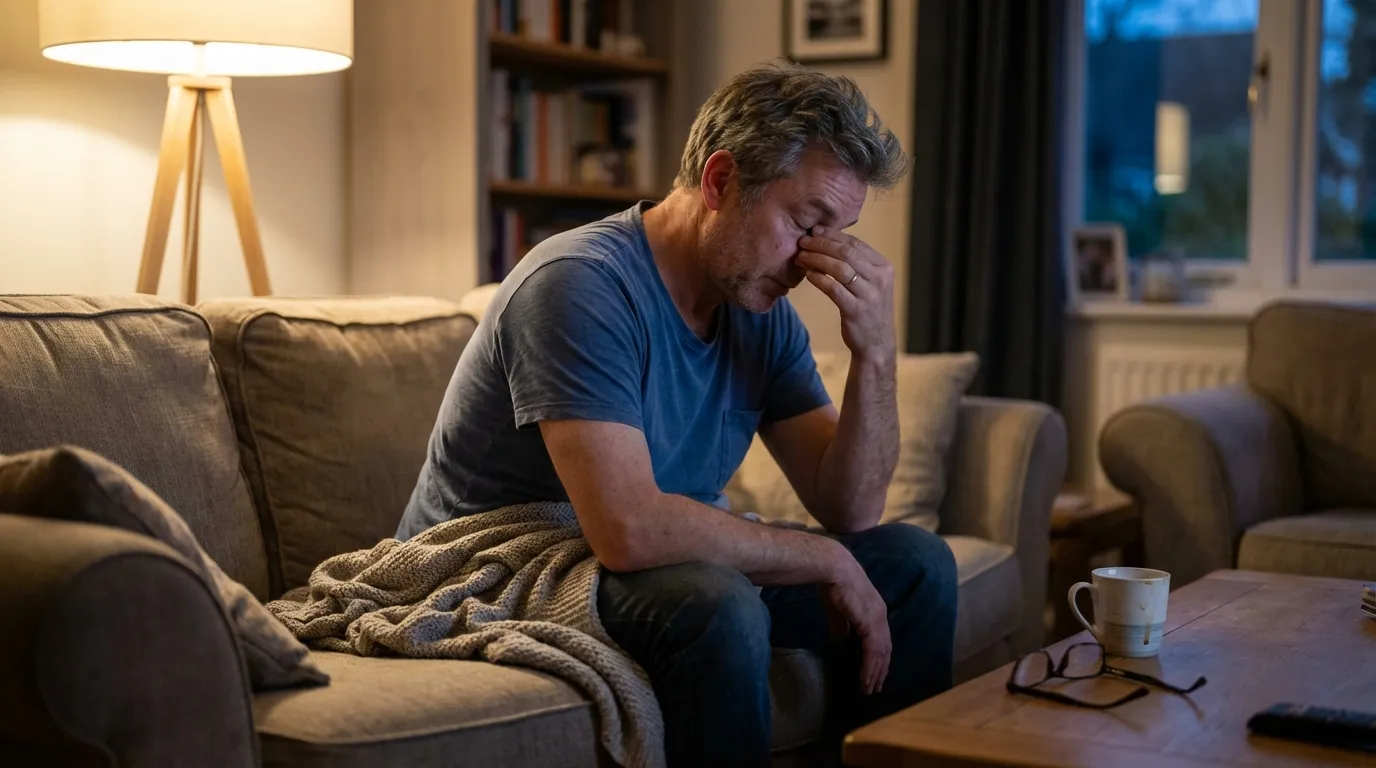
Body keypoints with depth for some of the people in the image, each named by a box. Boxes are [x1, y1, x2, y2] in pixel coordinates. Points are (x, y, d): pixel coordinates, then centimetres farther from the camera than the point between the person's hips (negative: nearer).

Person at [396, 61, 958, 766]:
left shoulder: (760, 309, 0)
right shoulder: (582, 284, -25)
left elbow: (848, 509, -1)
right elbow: (630, 531, -35)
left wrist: (875, 356, -18)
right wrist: (825, 561, -22)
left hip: (677, 567, 8)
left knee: (915, 563, 3)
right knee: (719, 606, -35)